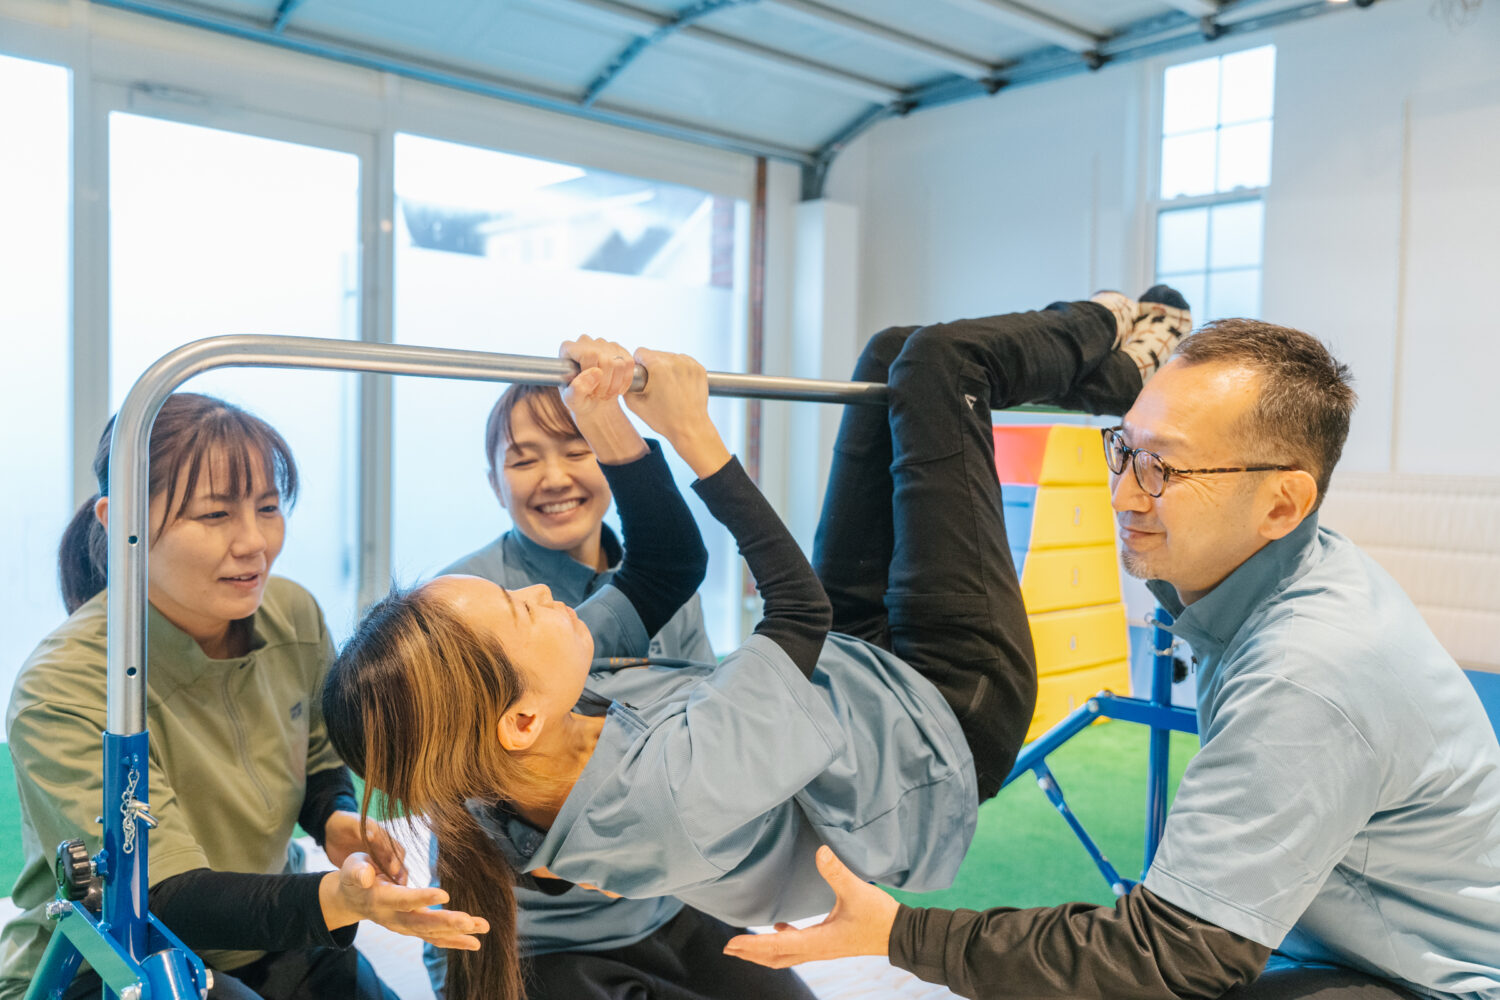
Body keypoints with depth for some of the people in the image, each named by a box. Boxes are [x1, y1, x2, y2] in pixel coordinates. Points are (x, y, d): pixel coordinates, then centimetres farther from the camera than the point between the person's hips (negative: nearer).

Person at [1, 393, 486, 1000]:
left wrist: (337, 820, -12)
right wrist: (334, 898, -46)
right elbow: (164, 902, -30)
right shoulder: (61, 694, -25)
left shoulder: (293, 615, -8)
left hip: (263, 941, 5)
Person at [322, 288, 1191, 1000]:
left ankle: (1107, 363, 35)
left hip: (854, 668, 7)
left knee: (894, 351, 6)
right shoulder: (674, 788, -42)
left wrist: (612, 431, -20)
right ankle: (1108, 338, 29)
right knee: (937, 359, -7)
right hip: (943, 725, -7)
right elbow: (801, 607, -29)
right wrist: (696, 437, -25)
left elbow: (667, 569, -8)